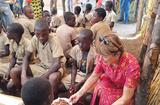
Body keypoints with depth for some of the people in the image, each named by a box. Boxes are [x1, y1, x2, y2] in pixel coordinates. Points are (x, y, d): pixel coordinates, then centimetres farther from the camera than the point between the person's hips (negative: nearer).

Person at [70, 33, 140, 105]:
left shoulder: (131, 67, -34)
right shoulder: (103, 58, -21)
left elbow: (126, 98, -26)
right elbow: (94, 76, -4)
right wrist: (79, 93, -10)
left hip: (122, 96, -3)